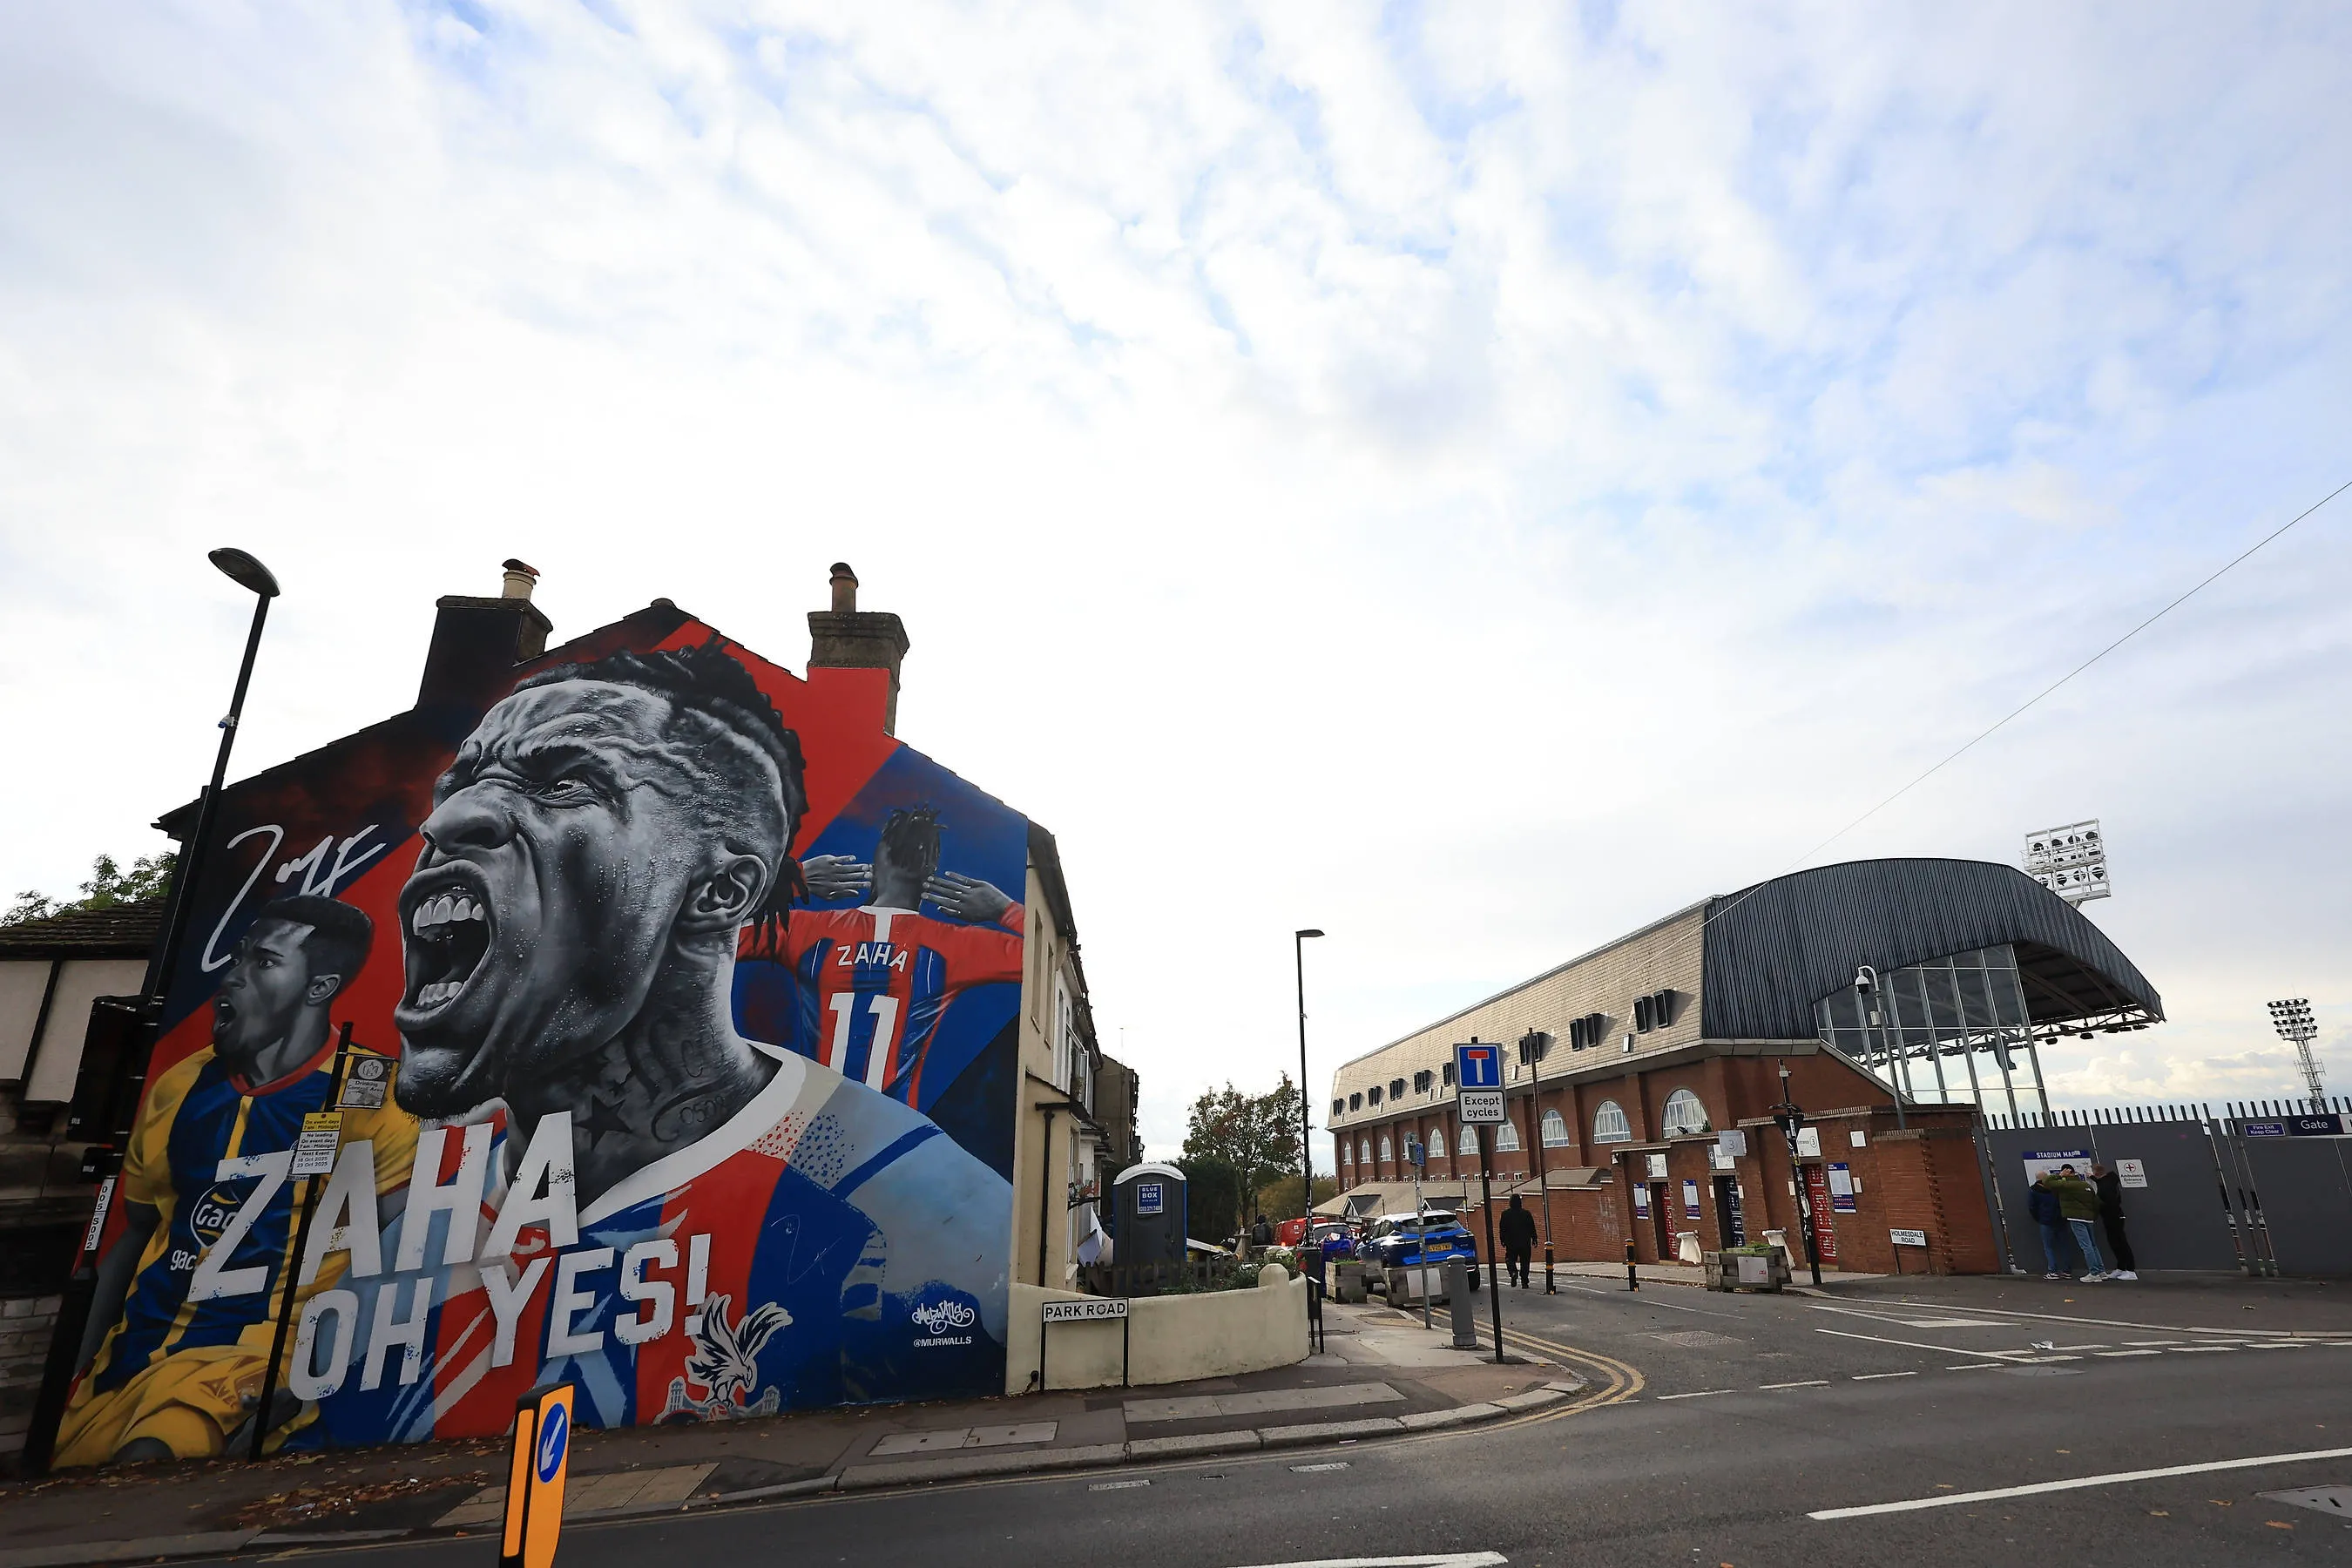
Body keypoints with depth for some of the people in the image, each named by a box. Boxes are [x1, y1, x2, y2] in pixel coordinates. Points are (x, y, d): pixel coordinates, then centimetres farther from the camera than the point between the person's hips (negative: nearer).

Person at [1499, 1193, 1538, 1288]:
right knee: (1525, 1262, 9)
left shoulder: (1505, 1214, -3)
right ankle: (1524, 1282, 5)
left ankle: (1513, 1272, -15)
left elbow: (1503, 1229, -1)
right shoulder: (1526, 1214, -1)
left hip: (1511, 1243, -1)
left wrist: (1503, 1241, 5)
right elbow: (1532, 1228, 2)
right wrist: (1534, 1239, 9)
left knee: (1510, 1259, 12)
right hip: (1525, 1243, 1)